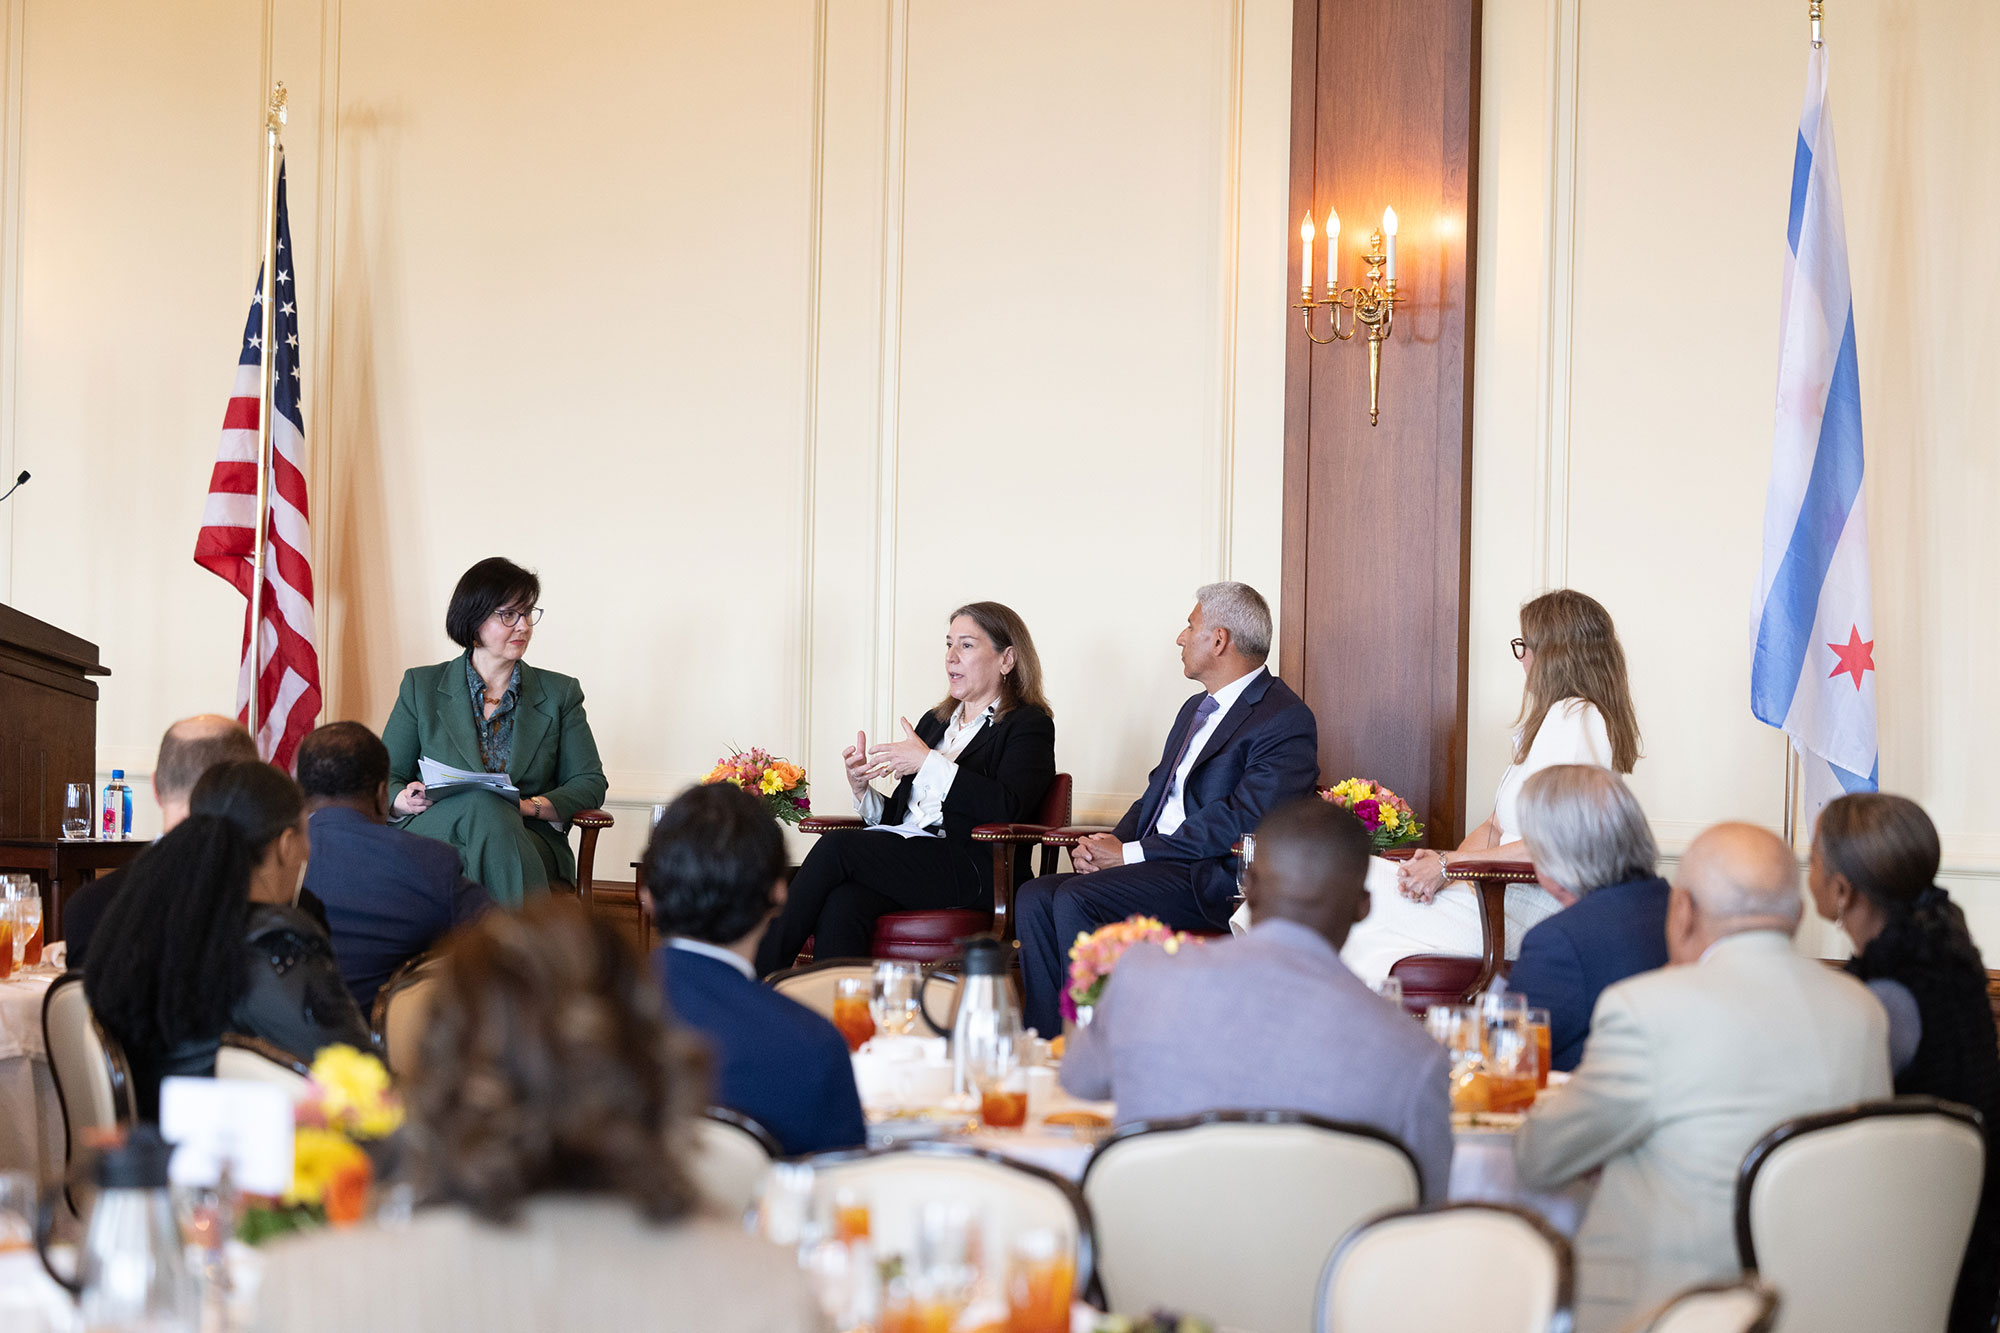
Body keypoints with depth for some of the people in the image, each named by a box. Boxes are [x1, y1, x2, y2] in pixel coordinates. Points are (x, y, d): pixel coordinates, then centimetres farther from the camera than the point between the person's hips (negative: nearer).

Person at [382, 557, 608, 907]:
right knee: (482, 803, -36)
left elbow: (589, 784, 9)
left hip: (528, 843, 0)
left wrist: (533, 806, -12)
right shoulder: (421, 686, 13)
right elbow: (385, 779, 12)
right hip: (432, 837, 0)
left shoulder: (560, 694, 15)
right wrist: (405, 800, -14)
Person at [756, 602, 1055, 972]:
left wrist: (928, 763, -14)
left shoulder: (1029, 725, 6)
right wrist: (861, 787, 5)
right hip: (909, 863, 6)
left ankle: (761, 974, -25)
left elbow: (1009, 806, -14)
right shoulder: (935, 721, 28)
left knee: (838, 847, -26)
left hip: (974, 870, -6)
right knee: (842, 906, -30)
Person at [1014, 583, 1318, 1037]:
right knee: (1036, 897, -12)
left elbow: (1241, 821, -18)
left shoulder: (1286, 719, -9)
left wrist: (1132, 854, -17)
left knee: (1076, 900, -27)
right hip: (1157, 864, 9)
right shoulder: (1196, 709, 24)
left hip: (1214, 878, -9)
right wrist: (1111, 842, 0)